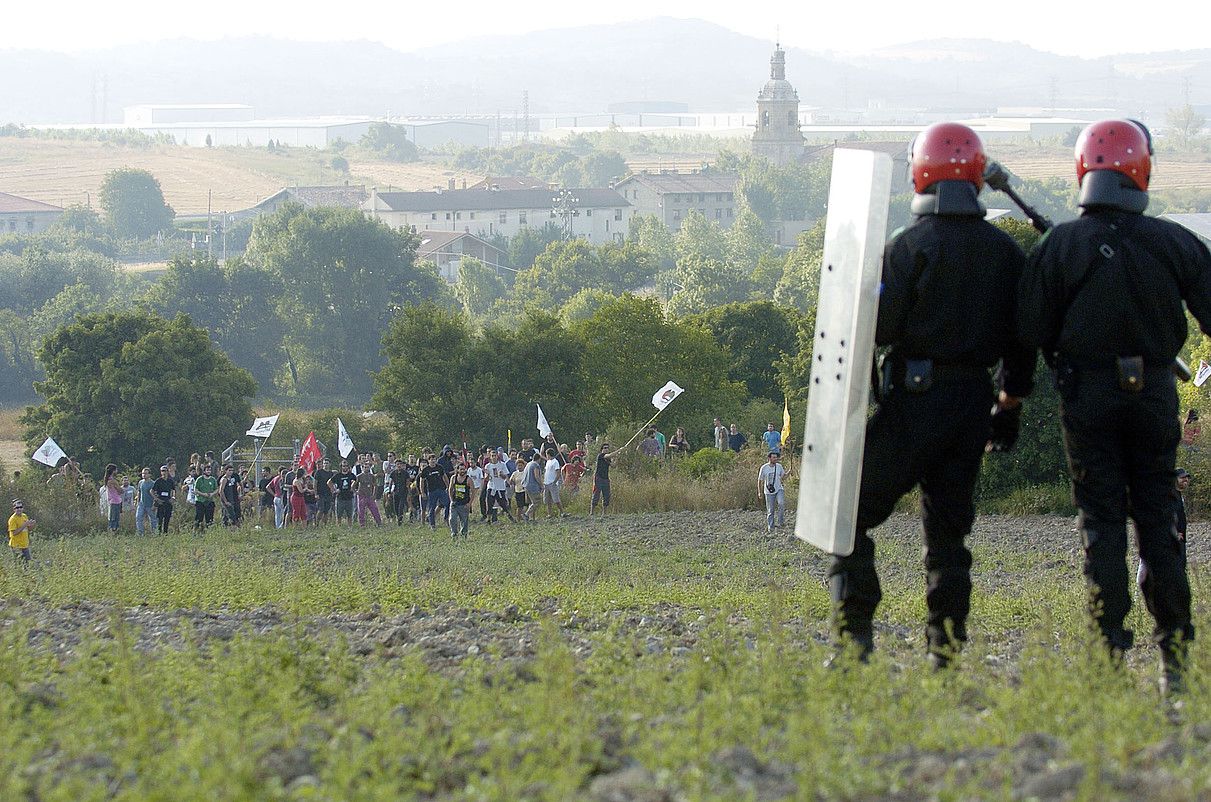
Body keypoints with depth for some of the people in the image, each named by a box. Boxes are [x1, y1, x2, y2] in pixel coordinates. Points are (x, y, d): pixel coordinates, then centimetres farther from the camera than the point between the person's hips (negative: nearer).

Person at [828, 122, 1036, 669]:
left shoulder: (910, 245, -8)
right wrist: (1010, 404, 20)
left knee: (854, 509, 2)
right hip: (973, 399, 5)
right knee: (948, 523, 12)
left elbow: (881, 326, -14)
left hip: (915, 398, -5)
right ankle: (947, 643, 7)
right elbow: (1022, 339, 11)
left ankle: (855, 629, -7)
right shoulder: (1006, 252, 8)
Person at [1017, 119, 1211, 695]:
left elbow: (1031, 332, -9)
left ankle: (1109, 650, -1)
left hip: (1088, 394, -2)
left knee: (1101, 521, 4)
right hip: (1155, 393, 2)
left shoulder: (1060, 245, -9)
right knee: (1157, 520, 9)